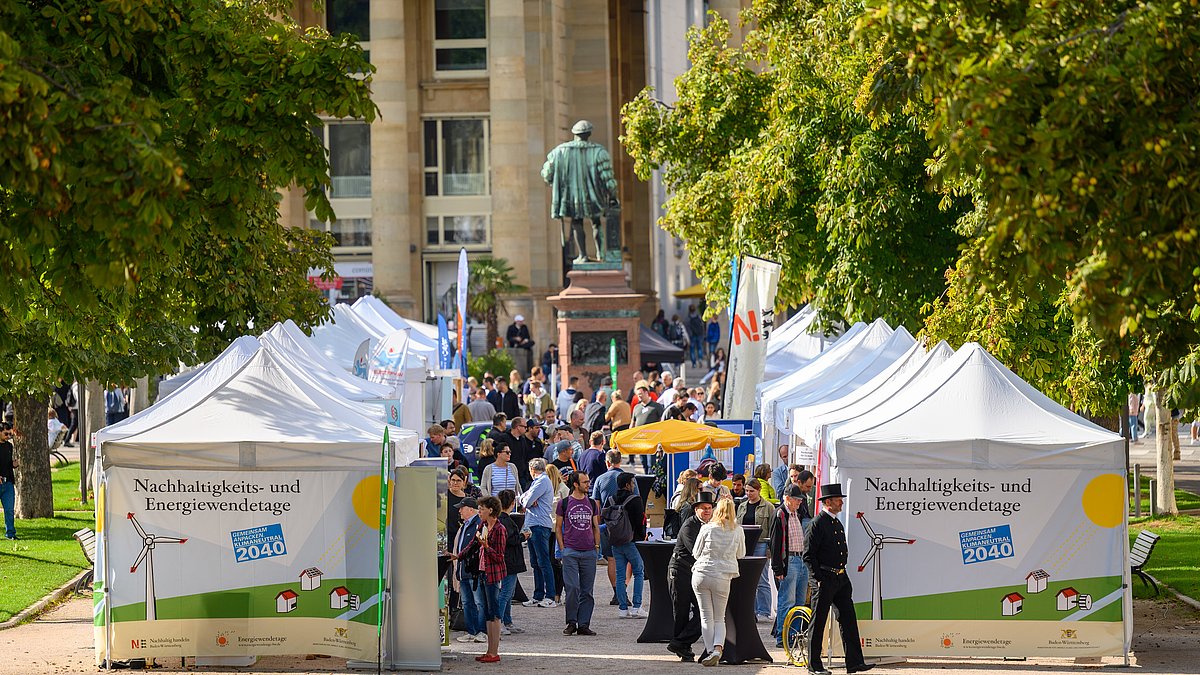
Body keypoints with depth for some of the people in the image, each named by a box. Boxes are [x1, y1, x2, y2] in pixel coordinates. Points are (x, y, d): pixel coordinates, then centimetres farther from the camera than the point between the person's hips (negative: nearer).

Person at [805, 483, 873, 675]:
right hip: (825, 579, -8)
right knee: (818, 623, -1)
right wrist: (819, 578, -16)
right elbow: (808, 555, -14)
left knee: (848, 619, 5)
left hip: (841, 579, 8)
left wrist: (842, 573, 17)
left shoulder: (837, 523, 15)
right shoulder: (818, 523, -11)